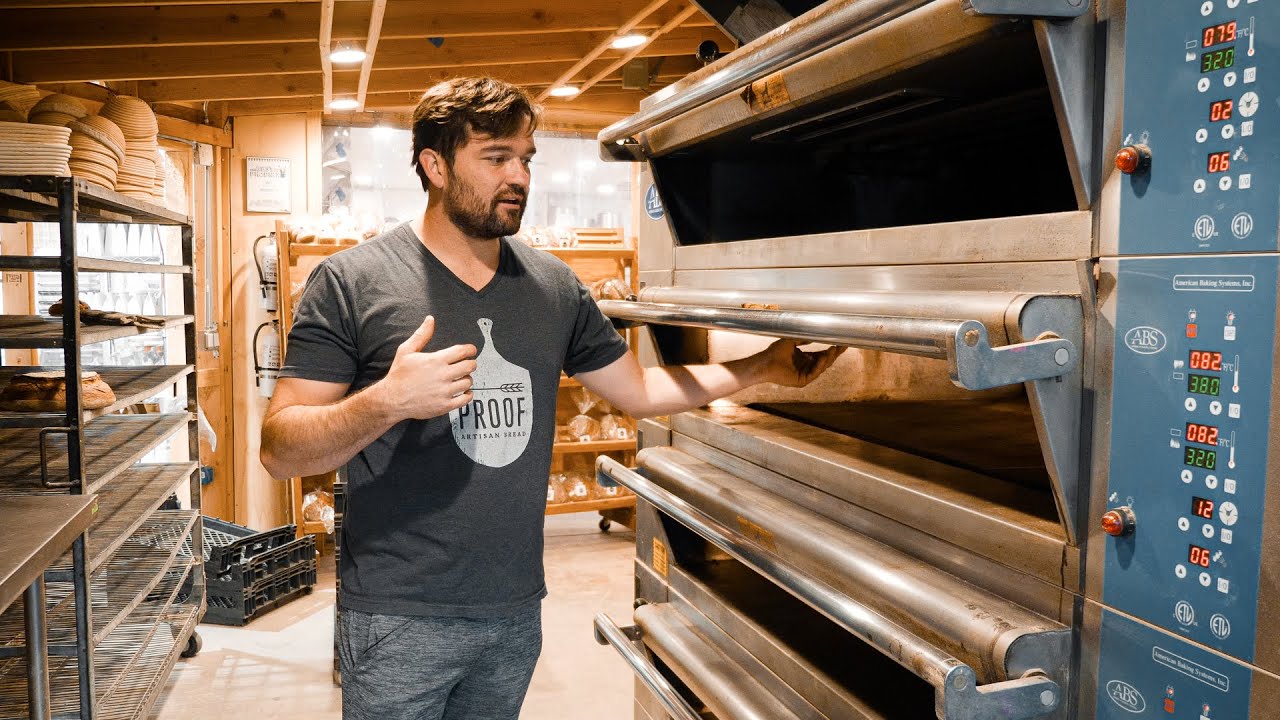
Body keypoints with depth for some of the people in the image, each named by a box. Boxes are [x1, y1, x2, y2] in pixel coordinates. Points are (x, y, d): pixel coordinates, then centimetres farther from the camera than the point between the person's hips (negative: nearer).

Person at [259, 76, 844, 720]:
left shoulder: (554, 286, 5)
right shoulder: (351, 281, -9)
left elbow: (639, 390, 12)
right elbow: (280, 451, -12)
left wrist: (765, 368, 5)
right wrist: (388, 401, -29)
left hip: (517, 611, 5)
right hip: (401, 619, -4)